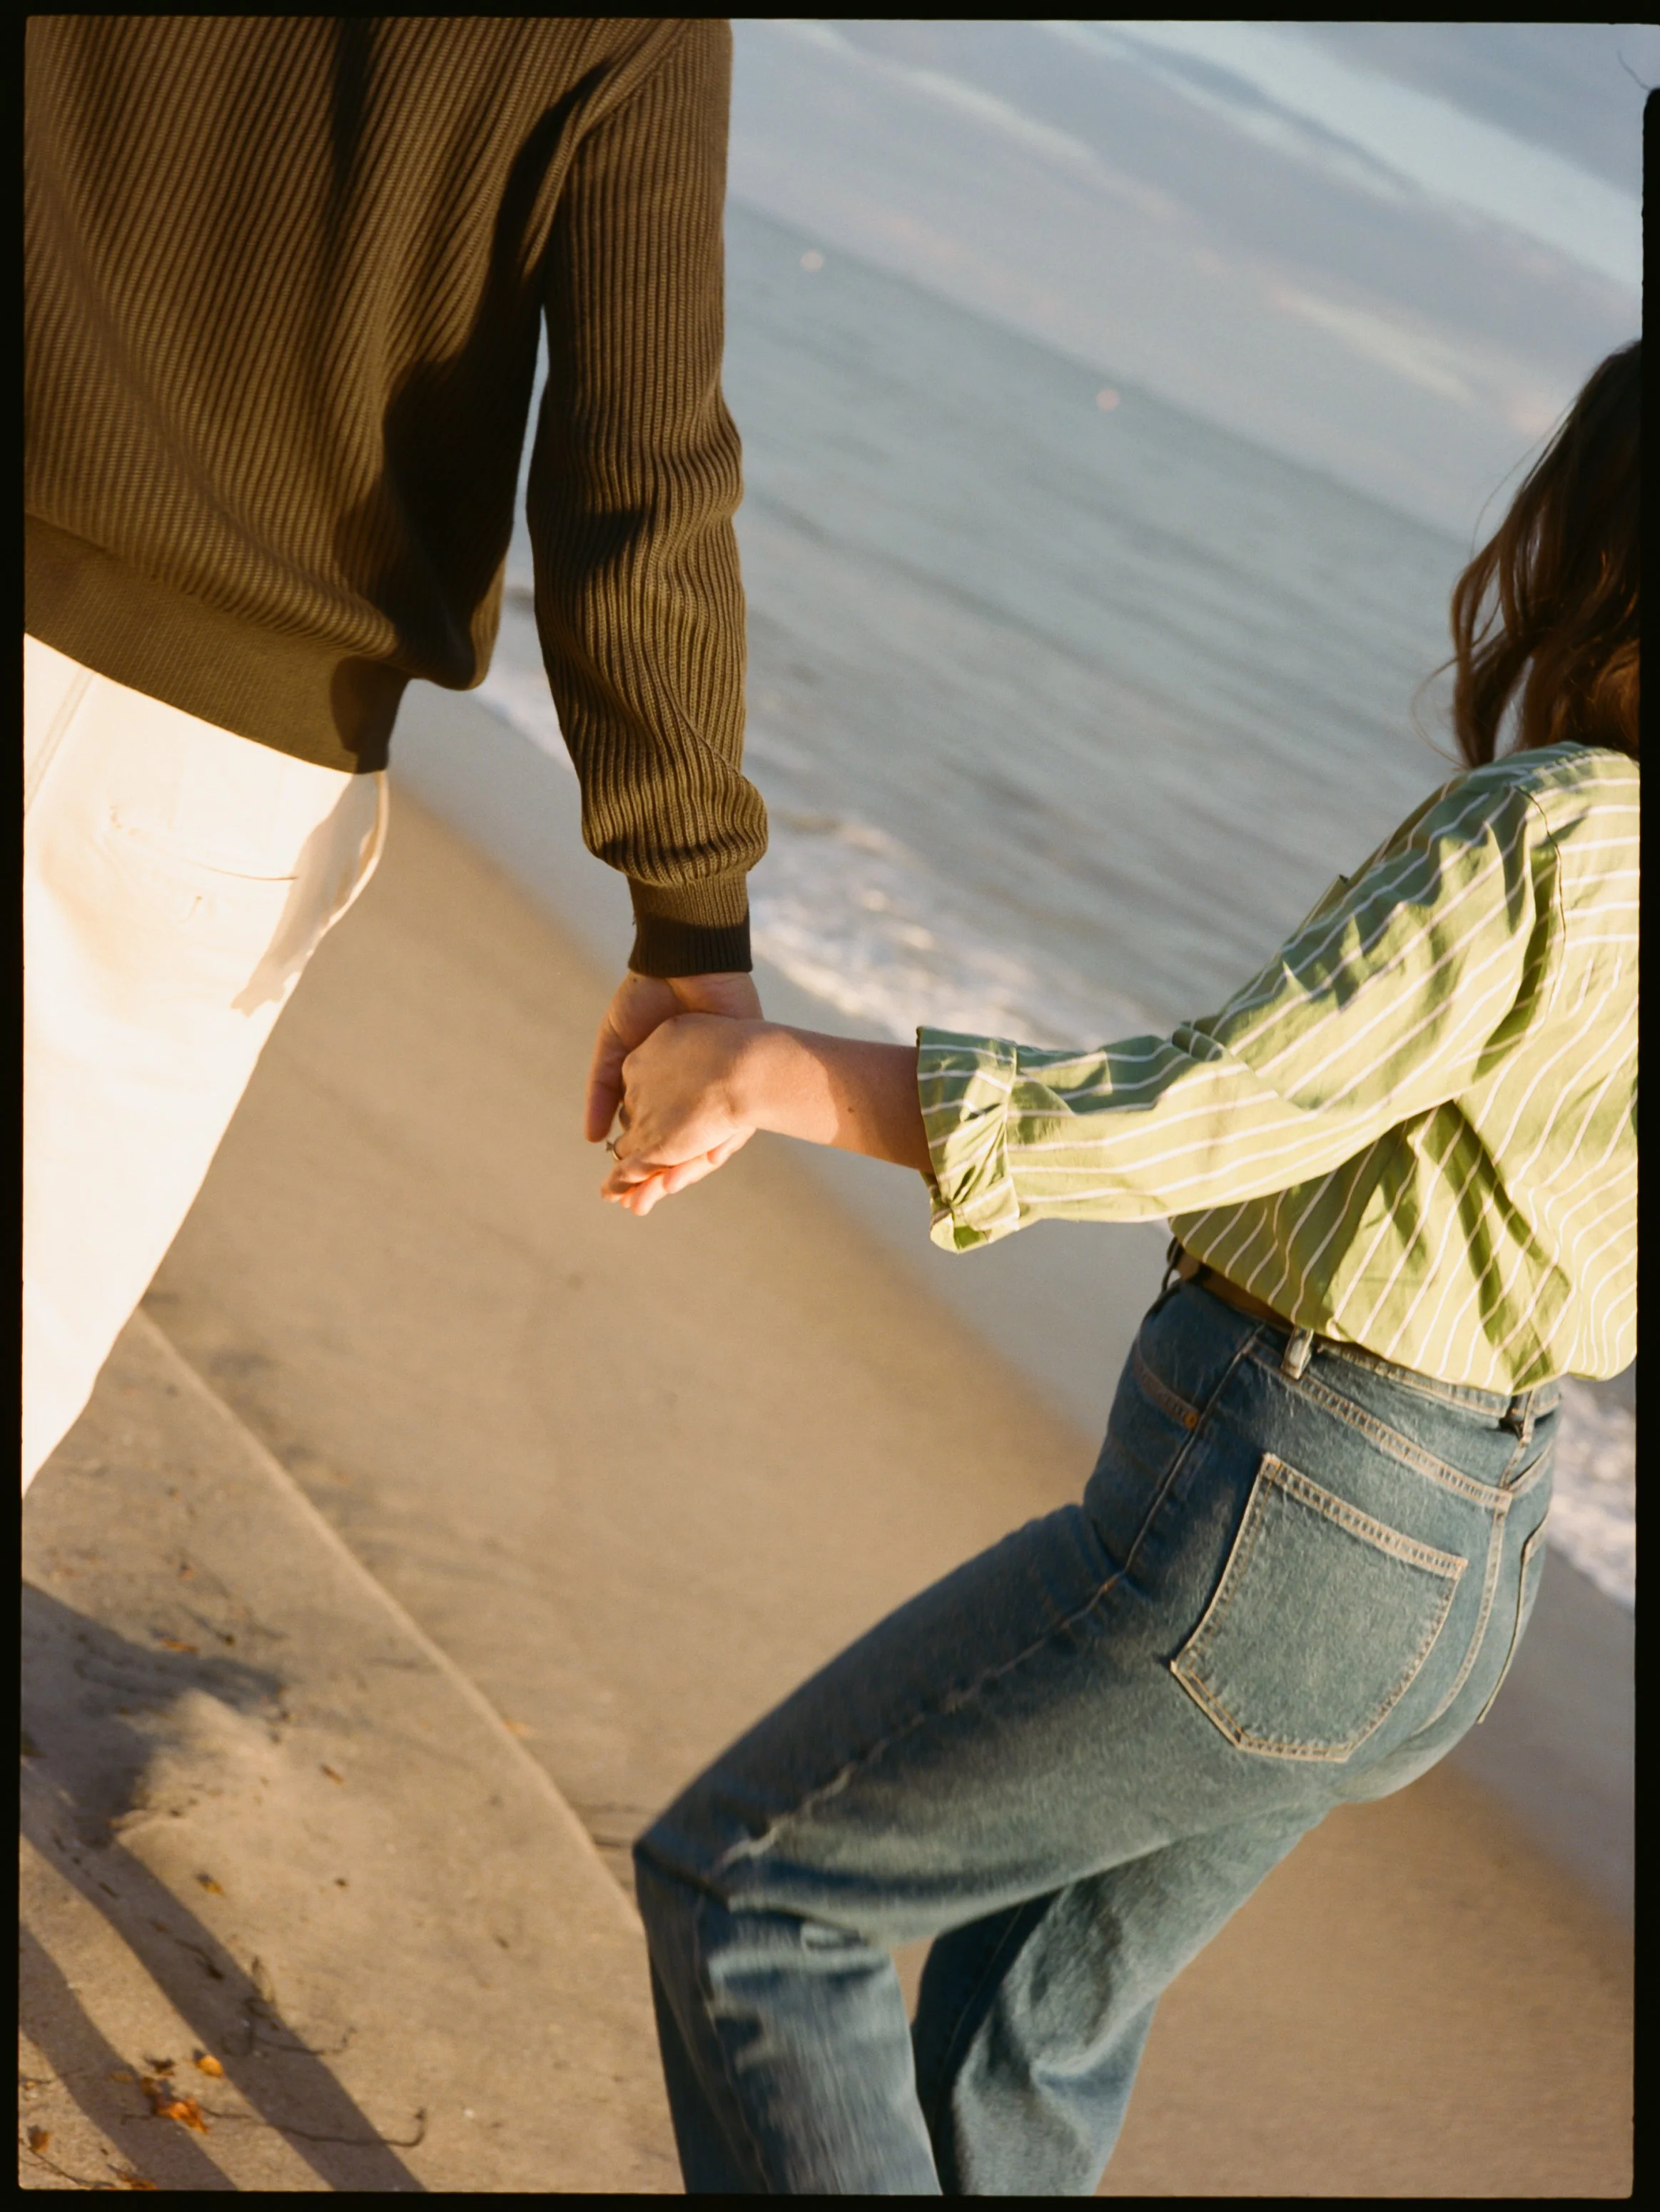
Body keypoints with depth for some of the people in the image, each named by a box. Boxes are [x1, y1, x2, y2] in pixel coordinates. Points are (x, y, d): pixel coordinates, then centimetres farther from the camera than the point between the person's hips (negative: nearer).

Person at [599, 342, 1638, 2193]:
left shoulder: (1558, 838, -22)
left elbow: (1198, 1120, -23)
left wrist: (761, 1067, -14)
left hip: (1266, 1529, -9)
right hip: (1463, 1568, 9)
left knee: (741, 1888, 6)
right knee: (1037, 2036, 26)